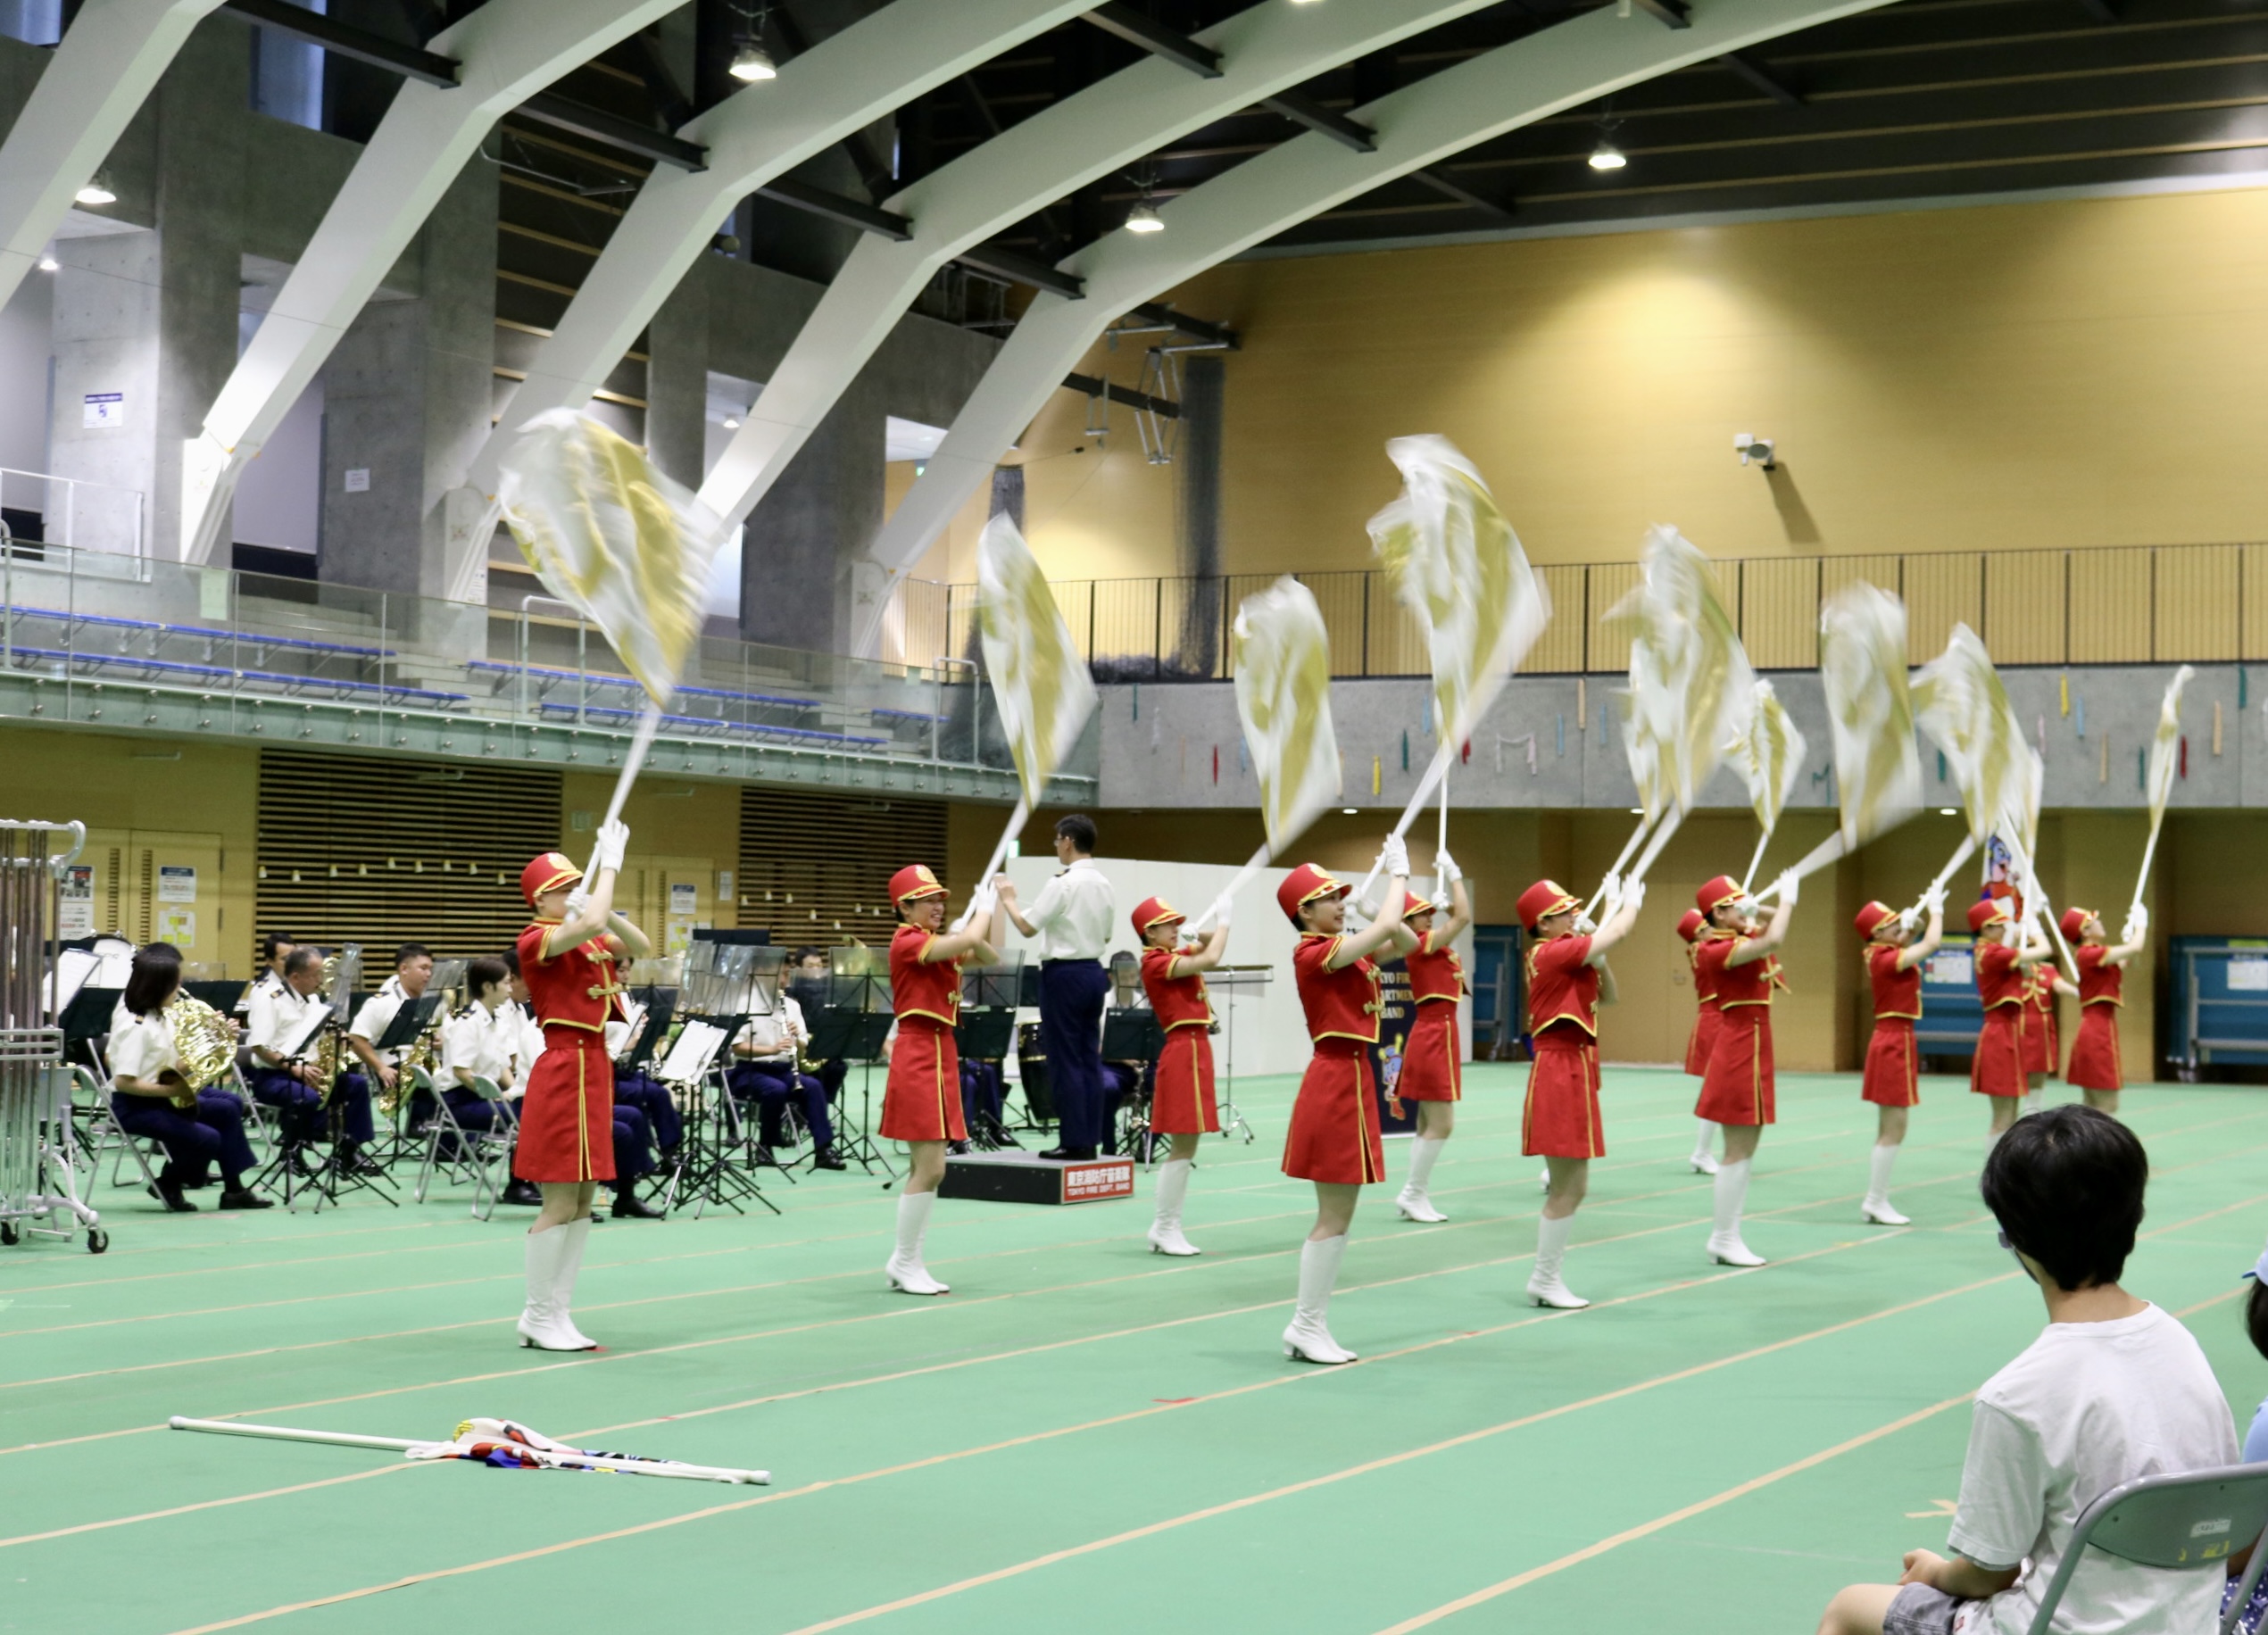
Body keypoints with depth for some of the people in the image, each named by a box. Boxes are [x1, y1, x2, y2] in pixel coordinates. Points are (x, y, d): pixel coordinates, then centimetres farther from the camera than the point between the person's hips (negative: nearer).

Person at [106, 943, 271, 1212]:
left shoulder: (159, 1016, 3)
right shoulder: (136, 1026, -24)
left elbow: (178, 1064, 7)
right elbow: (123, 1082, -28)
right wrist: (170, 1090, -24)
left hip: (161, 1094, 10)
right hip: (135, 1106, -10)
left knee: (228, 1107, 9)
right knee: (207, 1139, -19)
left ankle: (233, 1190, 16)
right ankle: (167, 1186, 9)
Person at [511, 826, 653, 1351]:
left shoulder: (587, 938, 15)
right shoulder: (536, 940, -11)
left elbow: (641, 947, 6)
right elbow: (589, 926, -28)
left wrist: (607, 913, -10)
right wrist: (610, 861, -18)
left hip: (594, 1066, 9)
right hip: (564, 1067, -9)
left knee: (583, 1202, 10)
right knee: (560, 1203, -6)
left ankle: (555, 1313, 15)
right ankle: (540, 1318, 2)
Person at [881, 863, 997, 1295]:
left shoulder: (940, 943, 16)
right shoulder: (907, 943, -12)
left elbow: (988, 956, 16)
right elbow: (963, 943, -23)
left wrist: (976, 925, -2)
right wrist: (984, 911, -6)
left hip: (941, 1053, 9)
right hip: (918, 1056, -9)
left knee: (928, 1168, 10)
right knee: (929, 1168, -10)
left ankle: (905, 1262, 14)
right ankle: (905, 1263, -1)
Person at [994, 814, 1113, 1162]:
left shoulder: (1063, 884, -16)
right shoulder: (1104, 884, 9)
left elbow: (1027, 927, -12)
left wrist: (1007, 899, 3)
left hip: (1064, 974, -8)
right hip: (1094, 972, 8)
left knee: (1065, 1061, -3)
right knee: (1090, 1058, 9)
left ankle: (1073, 1141, -3)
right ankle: (1090, 1139, 10)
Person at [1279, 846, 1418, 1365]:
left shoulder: (1341, 951, 13)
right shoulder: (1315, 954, -15)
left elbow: (1405, 941, 13)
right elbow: (1386, 926, -23)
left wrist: (1394, 881, 4)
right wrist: (1398, 874, -9)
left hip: (1350, 1079, 10)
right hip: (1336, 1082, -10)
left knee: (1338, 1216, 11)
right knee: (1334, 1217, -6)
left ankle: (1310, 1327, 14)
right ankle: (1306, 1327, 0)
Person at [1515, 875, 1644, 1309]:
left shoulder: (1562, 956, 14)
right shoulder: (1553, 953, -15)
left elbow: (1607, 995, 18)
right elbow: (1619, 931, -16)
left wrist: (1597, 956, 5)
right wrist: (1632, 900, 3)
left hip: (1571, 1073, 10)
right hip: (1561, 1074, -10)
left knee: (1572, 1186, 12)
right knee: (1567, 1188, -4)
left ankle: (1546, 1276, 17)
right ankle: (1544, 1279, 3)